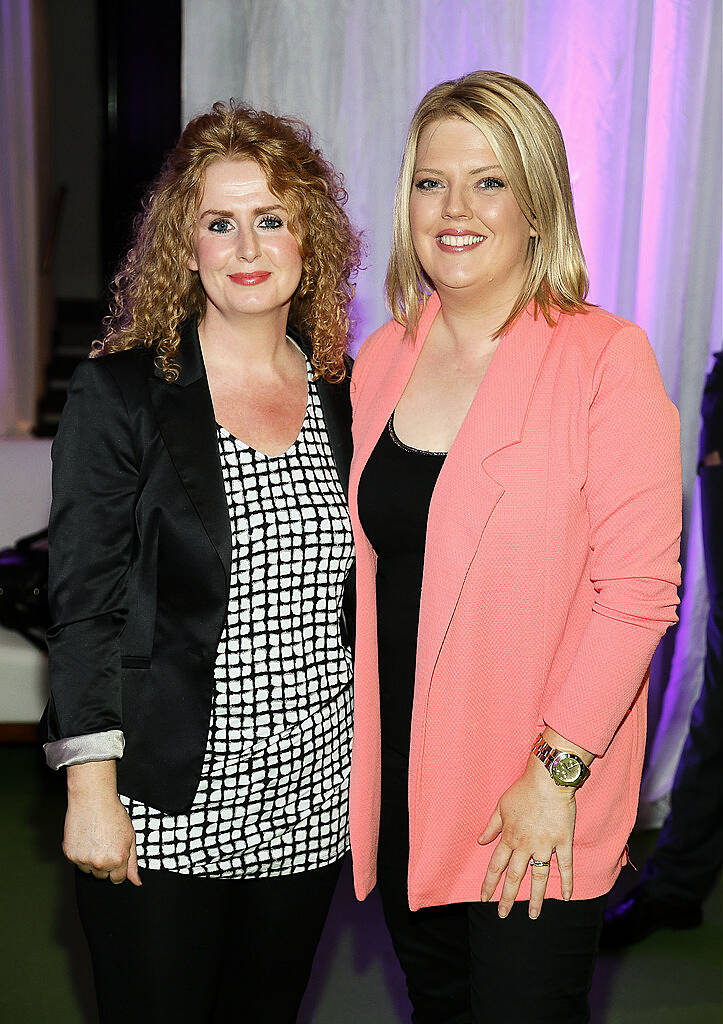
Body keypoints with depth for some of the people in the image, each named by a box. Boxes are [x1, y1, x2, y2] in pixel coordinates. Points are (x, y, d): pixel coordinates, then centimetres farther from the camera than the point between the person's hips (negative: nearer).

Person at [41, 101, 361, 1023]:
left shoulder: (345, 397, 4)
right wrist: (91, 788, -13)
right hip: (162, 810, -3)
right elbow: (84, 604, -9)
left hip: (309, 804, 4)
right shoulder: (119, 394, -8)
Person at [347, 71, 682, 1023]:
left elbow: (637, 589, -15)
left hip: (539, 798, -5)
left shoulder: (606, 357, -13)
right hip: (400, 774, 5)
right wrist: (356, 749, 8)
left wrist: (557, 772, -17)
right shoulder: (384, 358, 5)